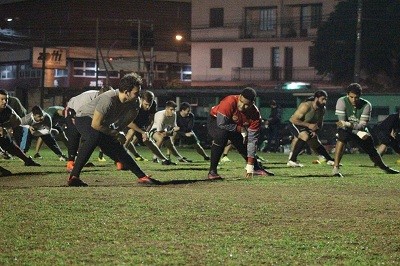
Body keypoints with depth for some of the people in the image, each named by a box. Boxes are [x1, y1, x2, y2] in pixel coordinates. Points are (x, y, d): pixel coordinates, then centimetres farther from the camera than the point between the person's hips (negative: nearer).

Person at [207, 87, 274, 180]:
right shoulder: (229, 102, -39)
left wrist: (250, 166, -25)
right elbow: (221, 123, -35)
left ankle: (256, 168, 34)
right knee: (221, 135, -34)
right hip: (216, 121, -5)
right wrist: (240, 129, -25)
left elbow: (252, 140, -22)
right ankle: (212, 171, -29)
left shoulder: (255, 114, -24)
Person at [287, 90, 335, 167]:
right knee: (305, 136, -34)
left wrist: (315, 131, -11)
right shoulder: (306, 106, -29)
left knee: (317, 145, 12)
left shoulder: (323, 109, -5)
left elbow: (320, 123, 10)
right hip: (296, 125, -7)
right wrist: (308, 125, -34)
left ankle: (329, 160, 34)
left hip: (309, 128, 7)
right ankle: (292, 160, -33)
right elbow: (293, 119, -32)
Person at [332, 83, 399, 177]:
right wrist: (359, 133, -35)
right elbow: (342, 121, -26)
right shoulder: (342, 101, -22)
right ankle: (335, 168, -40)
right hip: (346, 130, -3)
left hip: (360, 130, 3)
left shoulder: (366, 105, -18)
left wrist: (349, 124, -44)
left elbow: (362, 125, -23)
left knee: (372, 151, 6)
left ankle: (385, 168, 39)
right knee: (343, 135, -36)